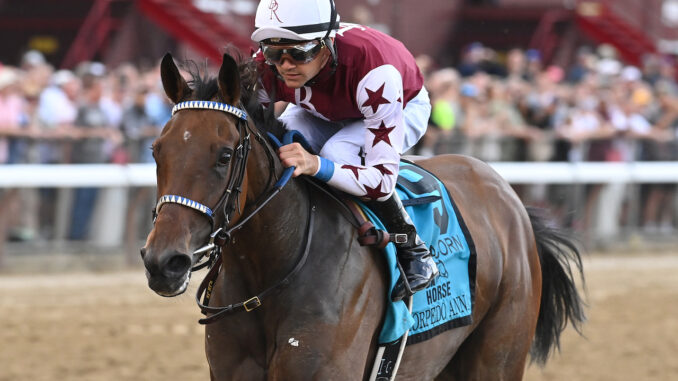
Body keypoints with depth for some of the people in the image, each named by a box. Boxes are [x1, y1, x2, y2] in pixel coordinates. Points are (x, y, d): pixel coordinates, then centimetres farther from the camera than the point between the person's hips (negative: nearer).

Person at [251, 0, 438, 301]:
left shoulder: (374, 70, -44)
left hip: (402, 108, -4)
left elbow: (383, 180, -46)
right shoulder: (264, 70, -31)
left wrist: (316, 165, -63)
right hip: (322, 111, 4)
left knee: (338, 152, -35)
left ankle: (413, 254, -19)